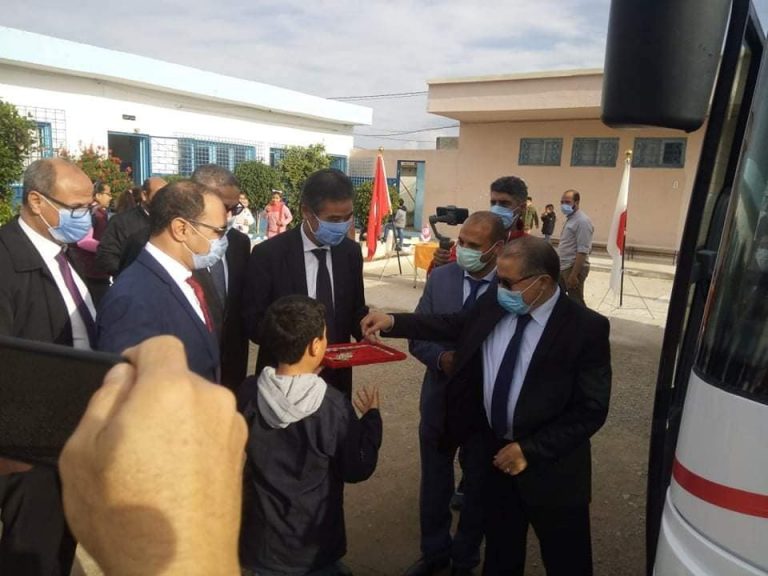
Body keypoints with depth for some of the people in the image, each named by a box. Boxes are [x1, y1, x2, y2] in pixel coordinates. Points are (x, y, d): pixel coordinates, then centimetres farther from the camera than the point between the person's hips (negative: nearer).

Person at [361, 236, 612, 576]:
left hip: (551, 466, -4)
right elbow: (452, 325, 10)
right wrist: (393, 322, 1)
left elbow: (591, 410, -18)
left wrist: (530, 450, -20)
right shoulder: (494, 304, -7)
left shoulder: (586, 328, -21)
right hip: (497, 452, 4)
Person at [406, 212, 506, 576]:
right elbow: (418, 337, -1)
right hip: (439, 398, 3)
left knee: (477, 486, 19)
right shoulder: (439, 278, -5)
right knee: (434, 482, 21)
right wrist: (441, 358, -20)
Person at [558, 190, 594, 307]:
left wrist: (574, 274, -25)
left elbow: (582, 251, -22)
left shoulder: (582, 221, -17)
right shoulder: (570, 219, 14)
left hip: (574, 268, -10)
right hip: (562, 267, 10)